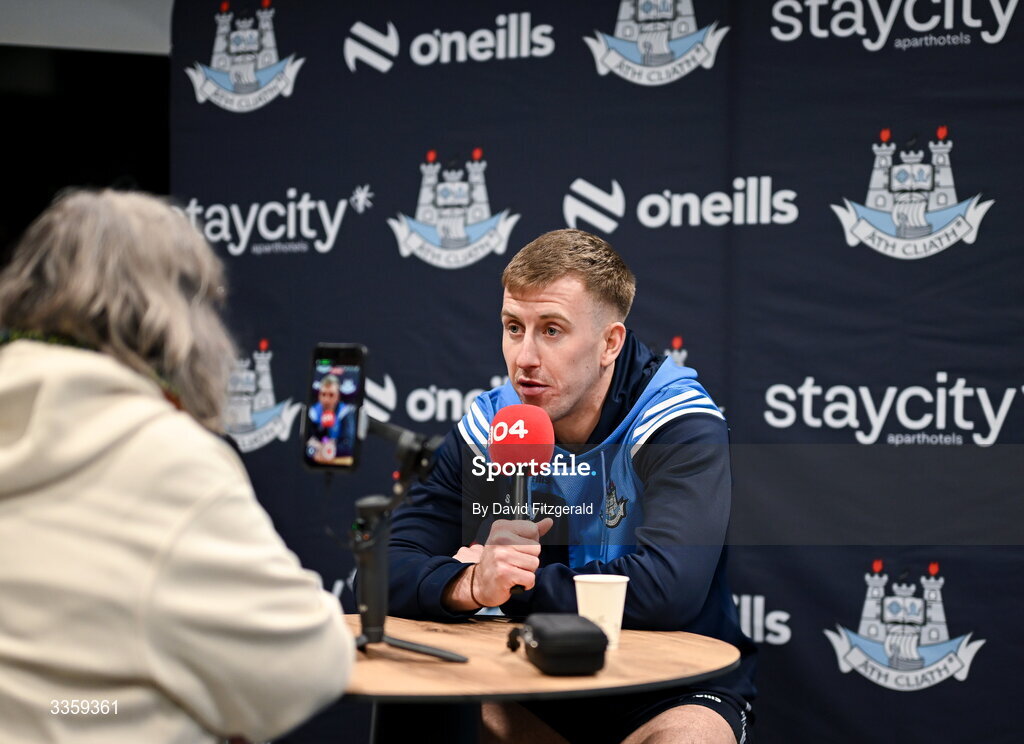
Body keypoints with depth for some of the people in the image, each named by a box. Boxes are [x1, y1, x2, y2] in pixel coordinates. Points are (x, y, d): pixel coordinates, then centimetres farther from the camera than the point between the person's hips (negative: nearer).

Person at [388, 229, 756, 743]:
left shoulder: (683, 430, -14)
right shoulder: (487, 428, -1)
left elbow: (665, 590, -28)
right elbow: (389, 568, -7)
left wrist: (515, 583, -17)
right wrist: (472, 584, -29)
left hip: (679, 695, -3)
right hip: (536, 695, 4)